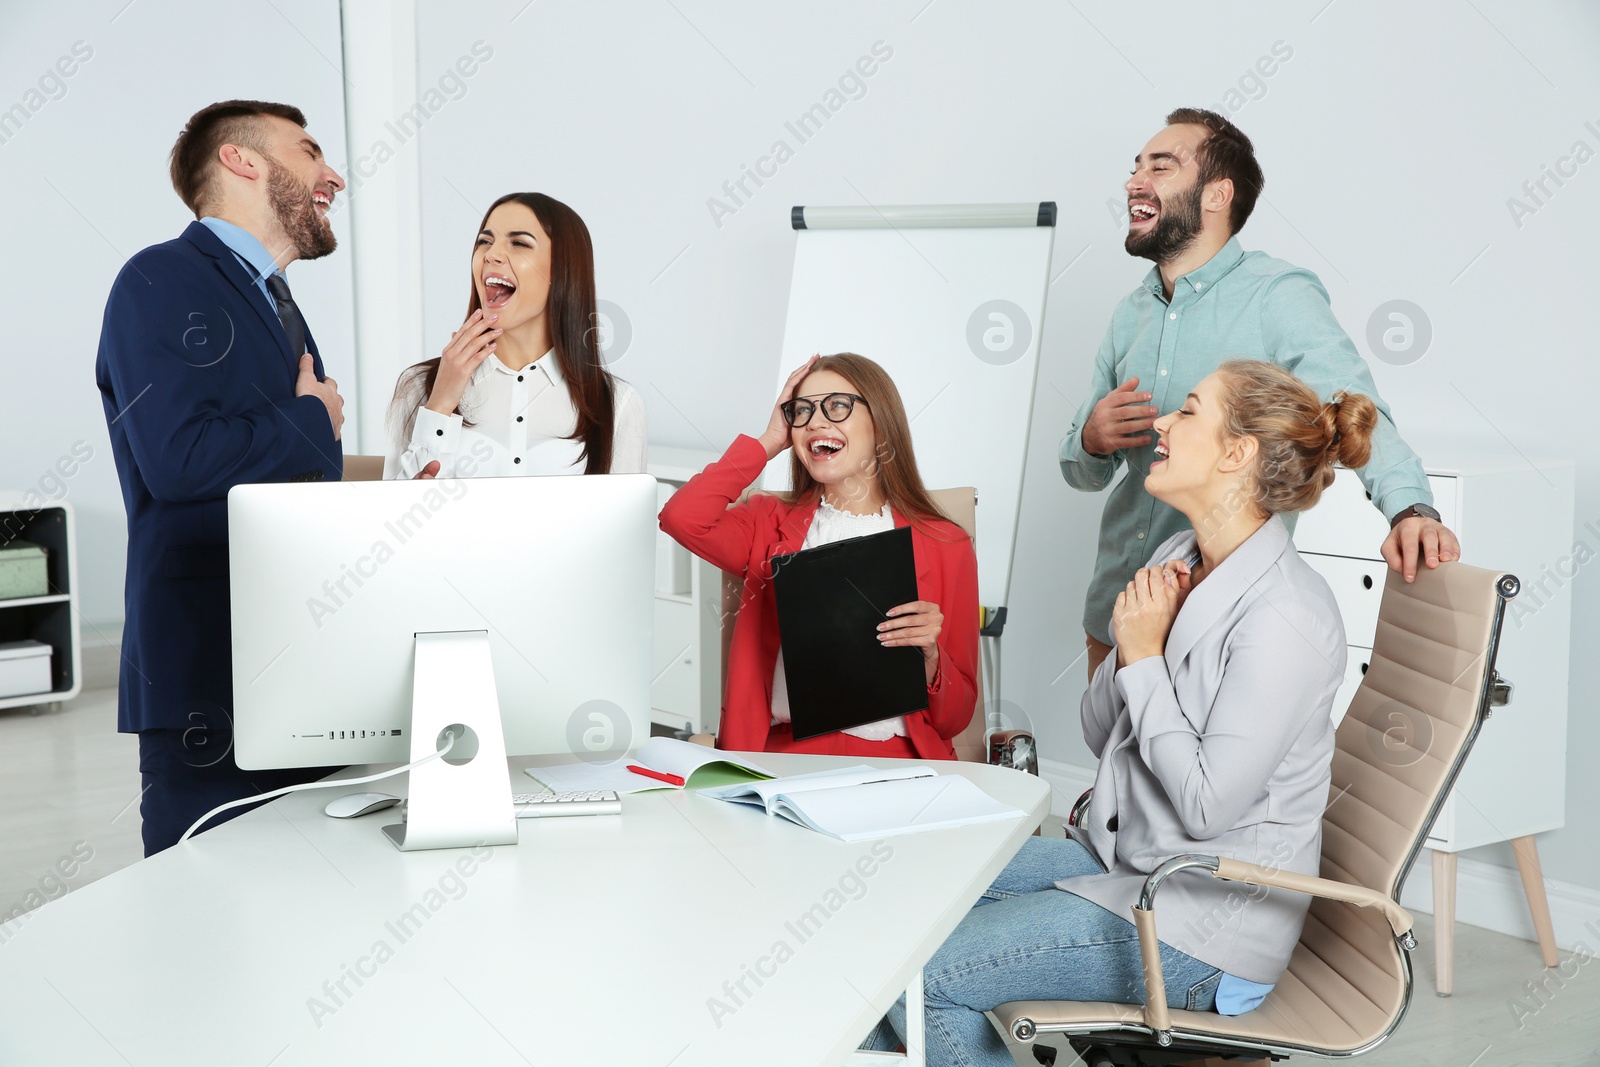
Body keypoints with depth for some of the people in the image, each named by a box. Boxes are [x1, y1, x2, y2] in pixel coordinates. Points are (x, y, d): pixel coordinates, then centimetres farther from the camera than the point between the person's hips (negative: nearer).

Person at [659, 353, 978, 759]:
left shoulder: (946, 546, 11)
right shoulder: (772, 525, 16)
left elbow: (956, 718, 13)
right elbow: (683, 518, -7)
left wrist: (929, 657, -10)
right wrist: (768, 442, 7)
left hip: (892, 758, -1)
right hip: (781, 751, 1)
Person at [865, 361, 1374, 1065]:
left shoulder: (1285, 617, -21)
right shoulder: (1175, 560, 7)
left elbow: (1207, 805, -23)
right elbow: (1101, 734, 12)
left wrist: (1145, 658, -15)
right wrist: (1129, 639, -7)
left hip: (1208, 922, -9)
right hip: (1121, 855, 9)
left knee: (918, 973, -15)